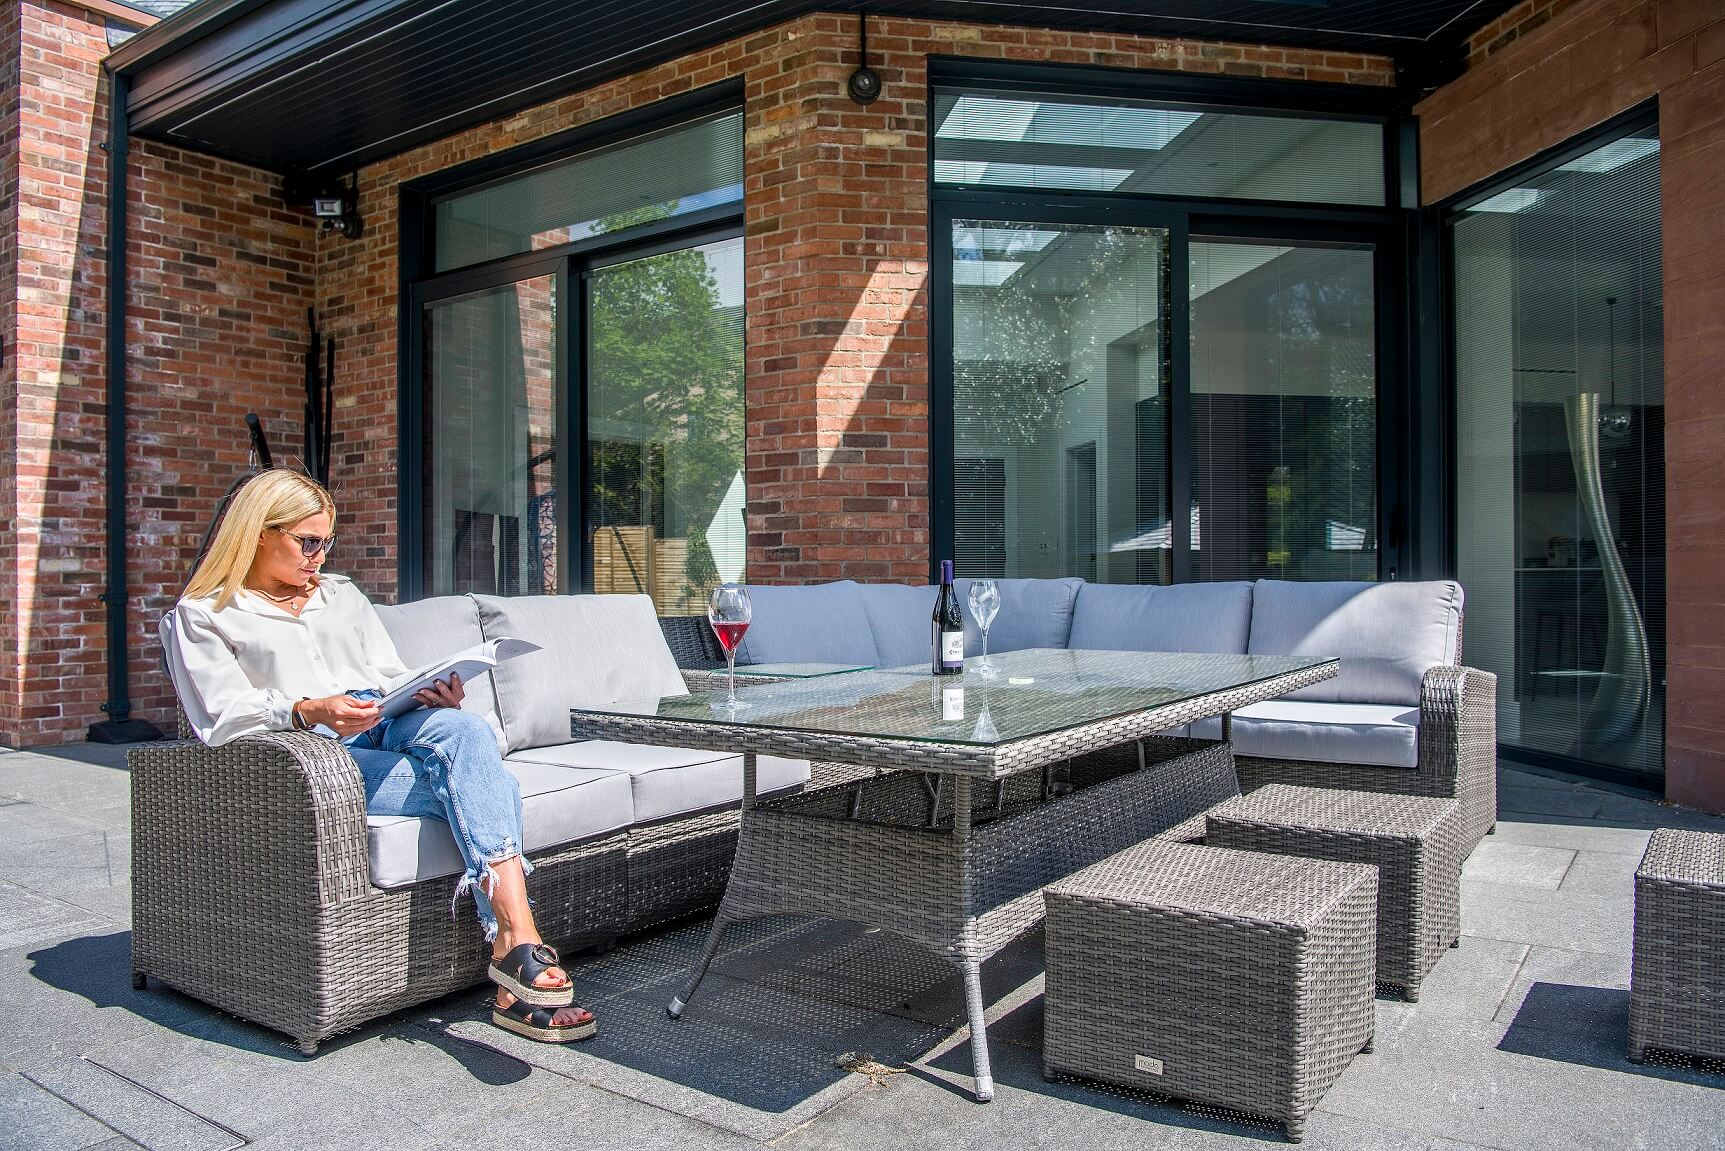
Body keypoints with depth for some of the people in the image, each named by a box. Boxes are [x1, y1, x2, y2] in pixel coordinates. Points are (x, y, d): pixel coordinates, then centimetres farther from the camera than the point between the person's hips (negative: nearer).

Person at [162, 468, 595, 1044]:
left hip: (389, 727, 4)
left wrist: (433, 695, -5)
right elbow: (224, 718, -3)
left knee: (462, 730, -36)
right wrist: (309, 710, -23)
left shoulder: (342, 595, 28)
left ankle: (512, 943, -46)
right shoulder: (202, 617, 13)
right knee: (488, 785, -30)